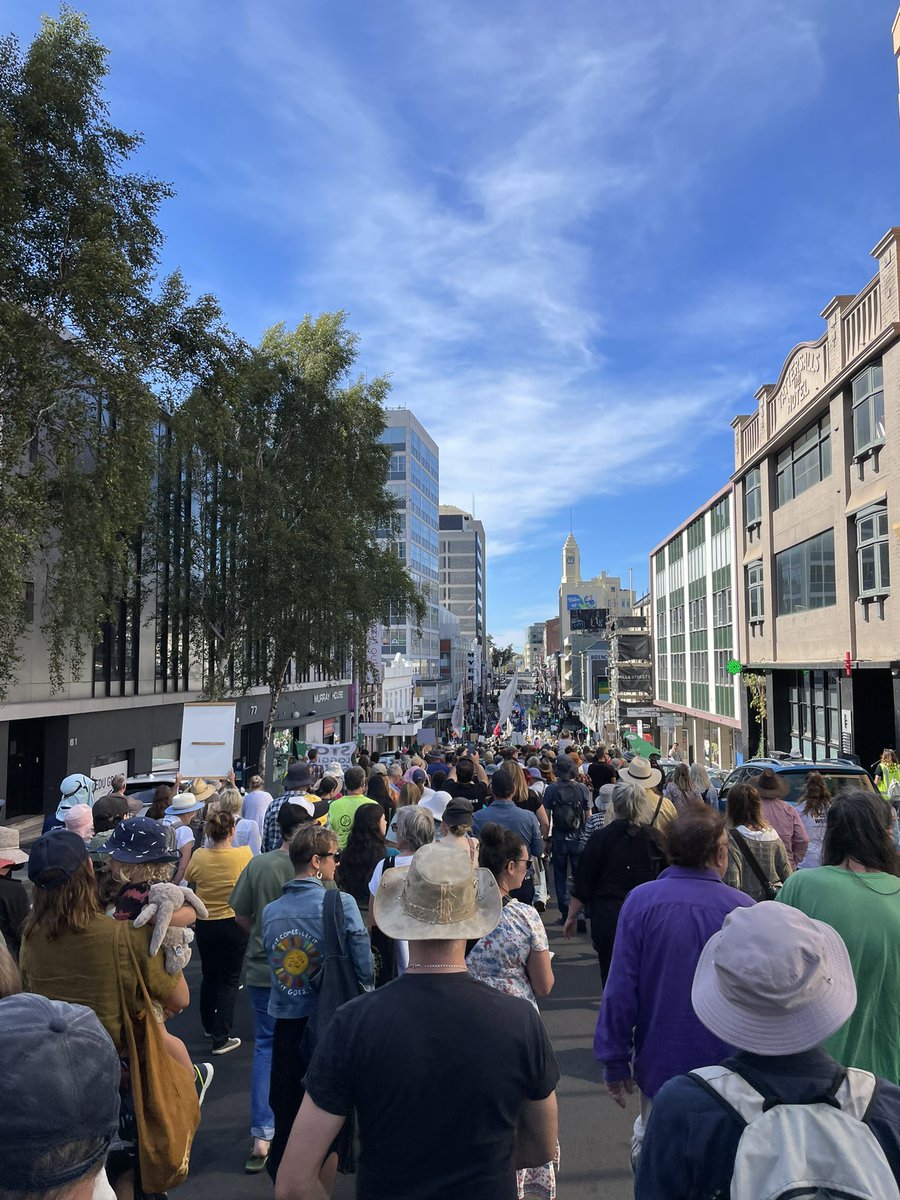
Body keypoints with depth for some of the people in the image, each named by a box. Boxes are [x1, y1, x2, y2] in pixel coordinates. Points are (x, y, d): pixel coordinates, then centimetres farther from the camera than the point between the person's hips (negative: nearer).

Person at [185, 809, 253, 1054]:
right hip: (235, 924, -2)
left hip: (205, 925, 2)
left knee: (209, 976, 21)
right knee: (229, 981, 8)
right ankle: (221, 1038, 4)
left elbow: (190, 882, 7)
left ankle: (209, 1026, 38)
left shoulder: (199, 856, -13)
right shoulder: (244, 854, -16)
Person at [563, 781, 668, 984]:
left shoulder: (600, 838, -10)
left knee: (612, 976, 8)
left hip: (608, 920, -3)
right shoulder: (656, 838, -3)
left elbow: (583, 884, -5)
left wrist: (572, 916, 6)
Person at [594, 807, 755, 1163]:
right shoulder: (743, 908, -12)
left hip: (659, 1065, 0)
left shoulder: (640, 901, -13)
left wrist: (615, 1064, -1)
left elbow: (620, 991, -10)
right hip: (725, 1068, 0)